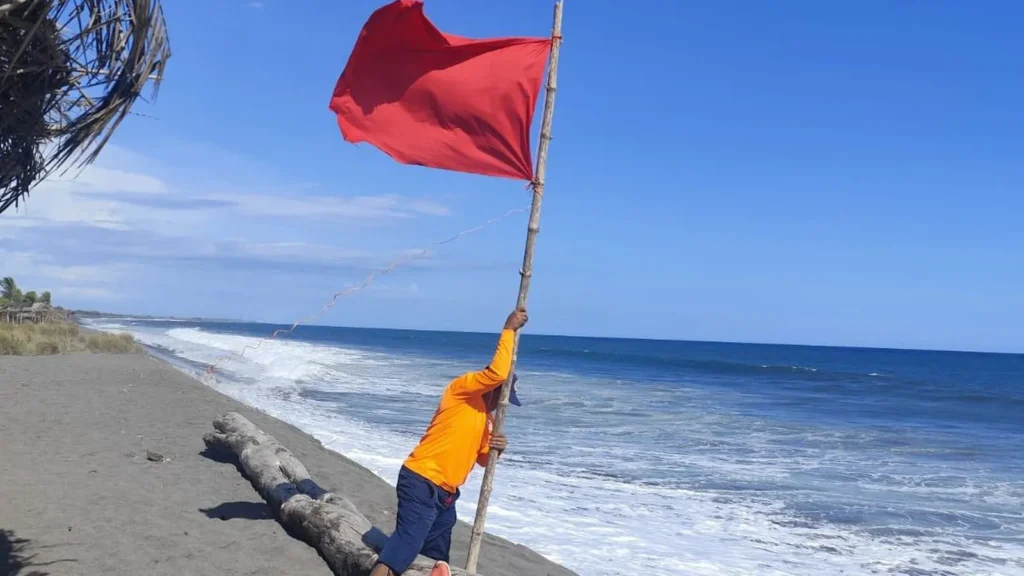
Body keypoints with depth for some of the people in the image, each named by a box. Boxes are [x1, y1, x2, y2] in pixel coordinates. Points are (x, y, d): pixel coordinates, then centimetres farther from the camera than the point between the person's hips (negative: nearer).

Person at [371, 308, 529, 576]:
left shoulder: (487, 418, 17)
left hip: (446, 491, 10)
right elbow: (497, 373, -24)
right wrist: (509, 330, -16)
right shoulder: (461, 389, -8)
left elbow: (481, 458, 24)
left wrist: (495, 449, 2)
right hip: (421, 482, -10)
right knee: (408, 539, -19)